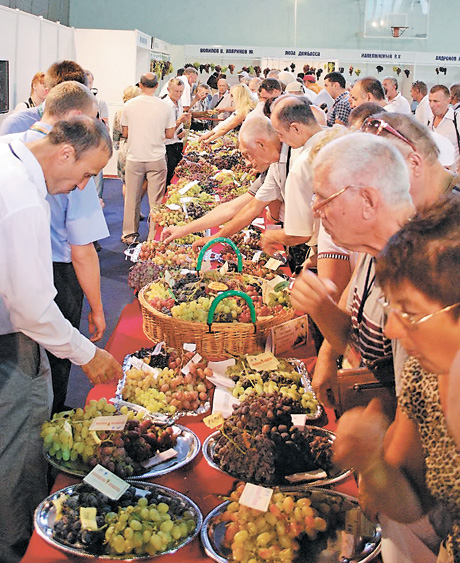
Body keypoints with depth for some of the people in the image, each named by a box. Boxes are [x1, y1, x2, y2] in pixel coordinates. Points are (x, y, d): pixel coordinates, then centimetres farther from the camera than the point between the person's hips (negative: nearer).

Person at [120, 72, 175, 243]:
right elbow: (170, 134, 0)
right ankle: (154, 236, 7)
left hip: (134, 158, 1)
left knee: (132, 198, 11)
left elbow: (125, 133, 4)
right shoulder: (164, 106, -5)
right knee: (156, 200, 4)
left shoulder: (129, 105, -2)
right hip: (157, 159, -1)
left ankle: (129, 234, 20)